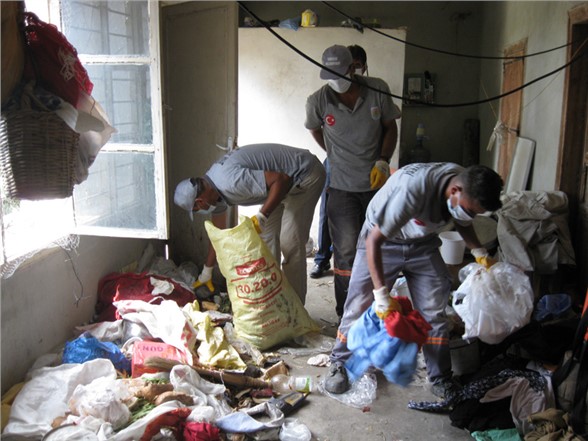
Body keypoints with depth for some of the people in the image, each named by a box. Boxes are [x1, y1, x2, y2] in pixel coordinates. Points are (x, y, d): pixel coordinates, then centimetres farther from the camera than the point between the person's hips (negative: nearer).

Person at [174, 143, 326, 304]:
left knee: (290, 244, -9)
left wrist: (261, 217, -32)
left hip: (306, 175, -10)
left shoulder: (230, 181, -31)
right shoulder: (213, 189, 1)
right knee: (267, 235, 10)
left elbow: (282, 179, -31)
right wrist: (206, 273, 22)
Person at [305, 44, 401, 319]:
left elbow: (390, 127, 4)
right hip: (343, 187, -2)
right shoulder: (318, 101, -10)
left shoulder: (378, 90, -7)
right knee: (346, 252, -5)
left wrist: (383, 161, -10)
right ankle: (346, 315, 6)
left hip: (377, 183, 2)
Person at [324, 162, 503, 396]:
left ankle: (441, 377, 16)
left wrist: (479, 252, -6)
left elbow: (462, 223, 8)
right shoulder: (413, 187, -41)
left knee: (434, 312, 0)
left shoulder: (468, 189, -19)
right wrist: (381, 294, -35)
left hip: (423, 244, 5)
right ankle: (339, 364, 18)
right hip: (382, 242, -4)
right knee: (359, 307, -4)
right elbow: (373, 240, -35)